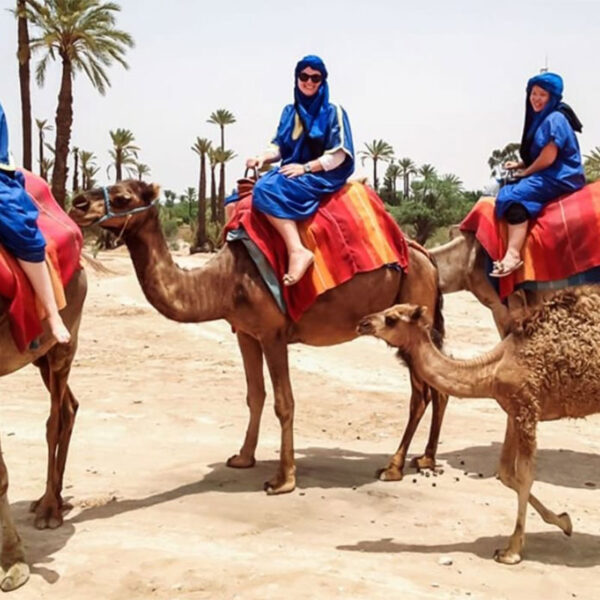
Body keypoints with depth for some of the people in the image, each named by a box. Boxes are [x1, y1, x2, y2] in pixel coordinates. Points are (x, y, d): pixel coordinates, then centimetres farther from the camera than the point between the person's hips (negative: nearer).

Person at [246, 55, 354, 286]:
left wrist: (305, 167, -18)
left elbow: (338, 156, -9)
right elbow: (278, 147, 13)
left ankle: (297, 250, -40)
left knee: (269, 189, -32)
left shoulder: (333, 113, -2)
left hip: (321, 177, -7)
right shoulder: (289, 112, 16)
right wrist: (264, 157, -9)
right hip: (292, 174, 7)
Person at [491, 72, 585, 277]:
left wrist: (525, 172, -4)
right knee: (505, 191, 7)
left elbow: (548, 158, -19)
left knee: (514, 196, -30)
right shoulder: (541, 119, 17)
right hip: (547, 176, 11)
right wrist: (519, 165, 8)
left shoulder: (555, 119, -13)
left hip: (559, 178, -11)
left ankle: (513, 254, -43)